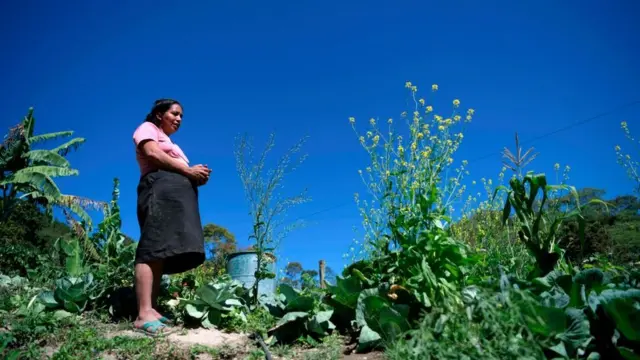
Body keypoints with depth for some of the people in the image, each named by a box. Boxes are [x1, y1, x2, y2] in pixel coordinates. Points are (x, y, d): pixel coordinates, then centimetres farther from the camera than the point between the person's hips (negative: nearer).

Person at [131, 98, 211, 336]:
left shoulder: (171, 145, 37)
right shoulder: (148, 129, 13)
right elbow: (152, 153, -7)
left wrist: (196, 176, 5)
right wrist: (188, 170, -8)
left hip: (178, 193, 9)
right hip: (162, 188, -9)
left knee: (164, 251, -4)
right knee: (154, 248, -20)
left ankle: (151, 310, -10)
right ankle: (144, 315, -29)